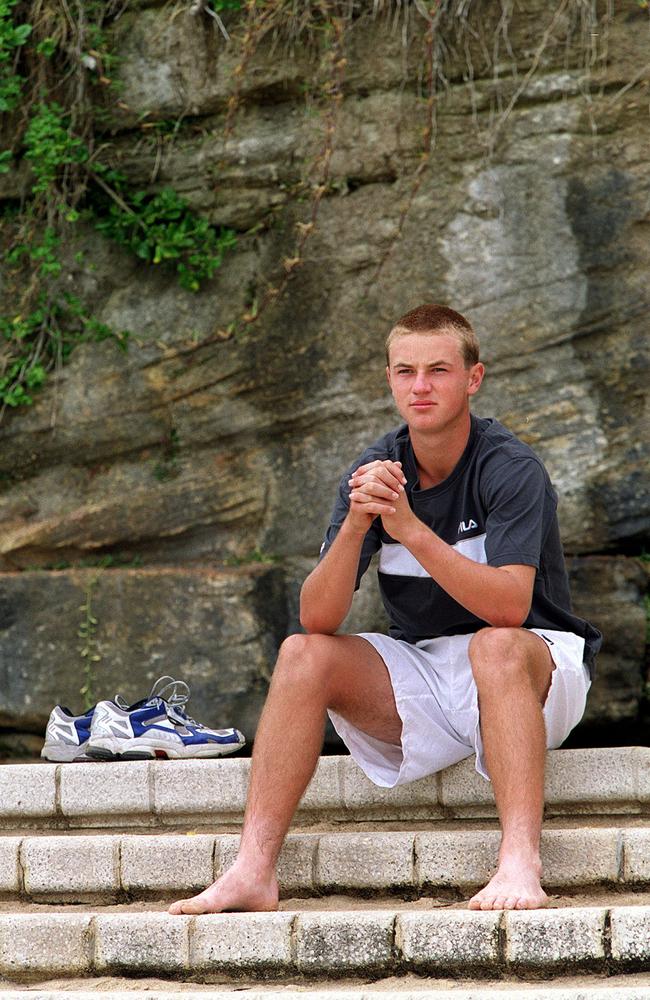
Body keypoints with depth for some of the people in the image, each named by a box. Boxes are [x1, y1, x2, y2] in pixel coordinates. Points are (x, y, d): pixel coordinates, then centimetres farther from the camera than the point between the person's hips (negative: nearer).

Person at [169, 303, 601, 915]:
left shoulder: (509, 469, -15)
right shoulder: (375, 473, -2)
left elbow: (509, 606, -29)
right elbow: (317, 618, -12)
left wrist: (410, 528, -37)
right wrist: (355, 525, -30)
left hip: (533, 668, -4)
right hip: (419, 677, 5)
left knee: (495, 645, -36)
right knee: (302, 654, -17)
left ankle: (520, 863, -47)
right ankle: (253, 870, -23)